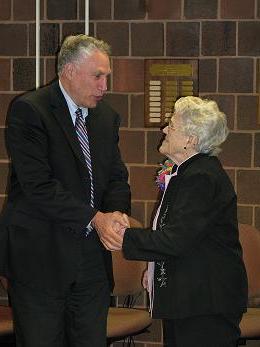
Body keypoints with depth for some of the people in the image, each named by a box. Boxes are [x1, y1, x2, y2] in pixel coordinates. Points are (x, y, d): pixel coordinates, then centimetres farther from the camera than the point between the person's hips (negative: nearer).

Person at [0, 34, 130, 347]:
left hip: (92, 260, 6)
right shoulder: (28, 110, -11)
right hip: (40, 259, -6)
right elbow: (38, 186, -18)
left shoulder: (106, 116, 12)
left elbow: (117, 177, 12)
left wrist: (116, 213, -11)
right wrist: (93, 219, -20)